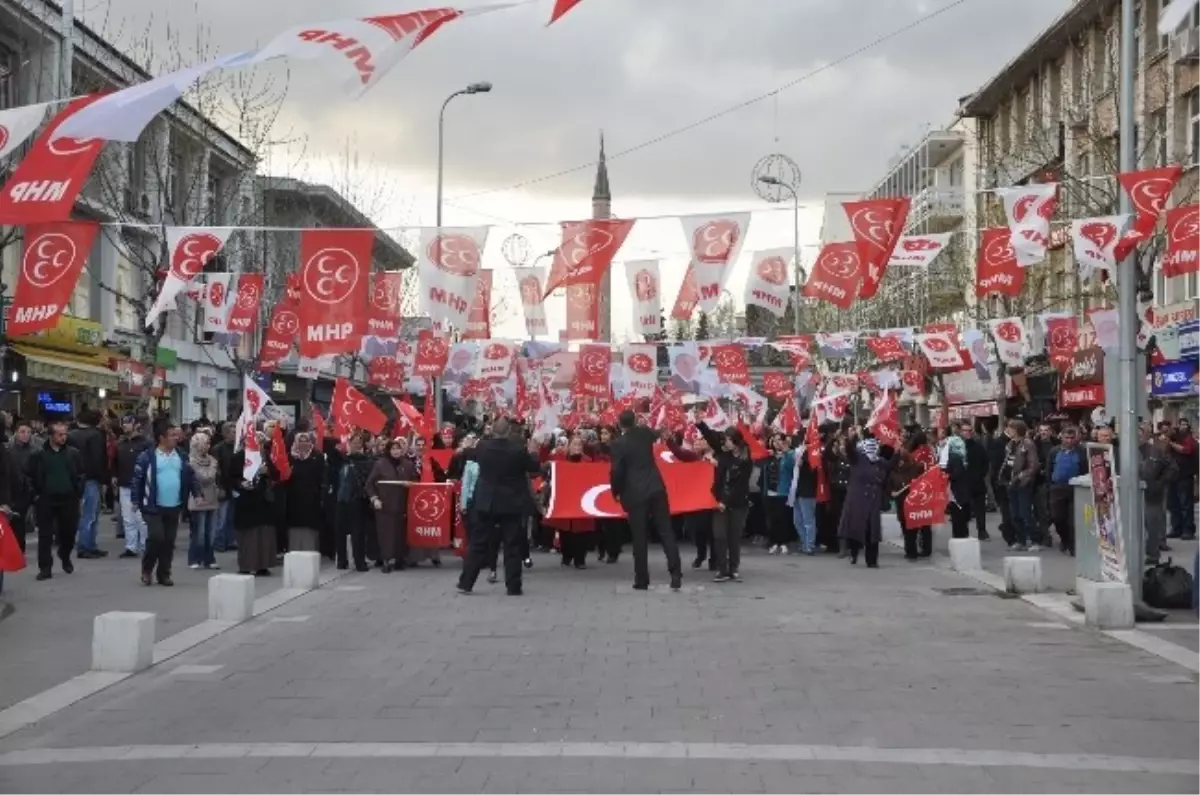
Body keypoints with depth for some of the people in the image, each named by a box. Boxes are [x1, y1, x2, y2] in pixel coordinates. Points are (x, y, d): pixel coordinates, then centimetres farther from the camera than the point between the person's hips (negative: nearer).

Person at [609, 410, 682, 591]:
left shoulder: (618, 443, -9)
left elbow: (616, 471, -11)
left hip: (635, 494, -4)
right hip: (656, 489, 4)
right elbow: (655, 436, 33)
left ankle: (641, 580, 6)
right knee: (666, 531, 3)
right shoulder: (645, 433, 7)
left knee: (639, 537, 2)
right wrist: (638, 425, 39)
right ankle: (676, 575, -5)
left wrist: (616, 492, 4)